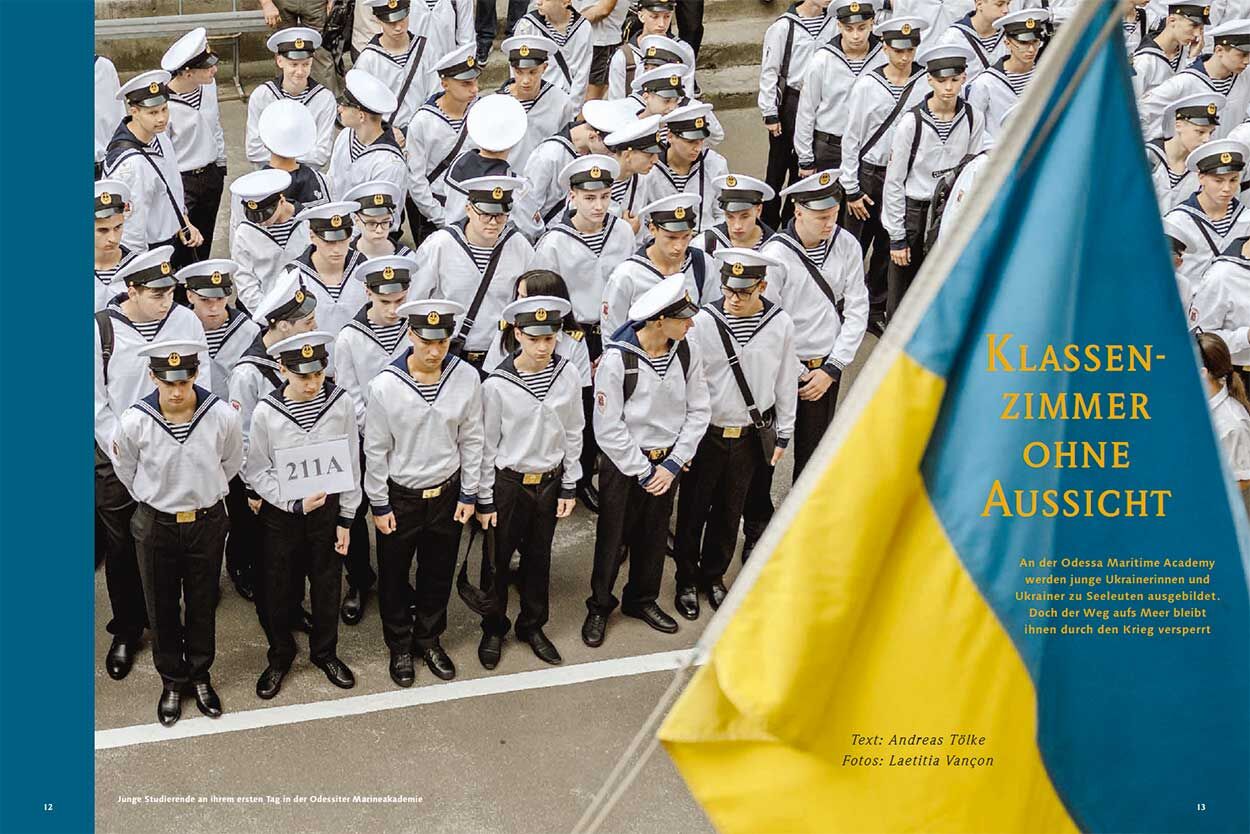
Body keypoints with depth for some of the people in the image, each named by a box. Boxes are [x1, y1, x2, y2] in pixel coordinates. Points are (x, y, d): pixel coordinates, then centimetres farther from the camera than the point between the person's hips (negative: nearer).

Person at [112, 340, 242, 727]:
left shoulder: (222, 416, -21)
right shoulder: (134, 422, -22)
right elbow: (127, 472, 0)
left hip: (207, 523, 1)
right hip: (156, 525, 0)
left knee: (203, 605, 17)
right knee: (162, 608, 15)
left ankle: (200, 675, 39)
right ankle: (172, 680, 36)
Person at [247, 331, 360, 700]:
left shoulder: (341, 403, -12)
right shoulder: (266, 413, -16)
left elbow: (351, 464, -3)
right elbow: (257, 471, -8)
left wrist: (345, 519, -1)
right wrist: (295, 504, -18)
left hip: (328, 509, 1)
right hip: (281, 514, -1)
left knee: (327, 586, 15)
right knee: (277, 590, 10)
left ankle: (324, 652, 39)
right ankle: (280, 656, 35)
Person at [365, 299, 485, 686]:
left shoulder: (466, 377, -13)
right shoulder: (385, 386, -21)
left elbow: (471, 440, -2)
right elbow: (376, 450, -10)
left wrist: (468, 495, 2)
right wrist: (379, 505, -5)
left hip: (447, 493, 2)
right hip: (400, 497, -2)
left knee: (439, 573, 19)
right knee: (394, 577, 15)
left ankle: (428, 638, 41)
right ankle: (400, 646, 37)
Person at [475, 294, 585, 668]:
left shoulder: (568, 375, -10)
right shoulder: (497, 384, -18)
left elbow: (573, 434, 2)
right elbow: (486, 445, -8)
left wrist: (568, 487, 4)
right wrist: (484, 499, -4)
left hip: (549, 482, 3)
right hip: (508, 483, -3)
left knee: (539, 557, 17)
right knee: (499, 559, 11)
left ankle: (532, 626, 36)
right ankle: (494, 629, 30)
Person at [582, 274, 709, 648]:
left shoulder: (687, 353, -8)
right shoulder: (617, 359, -22)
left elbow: (698, 412, -3)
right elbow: (608, 427, -18)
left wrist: (672, 464, -10)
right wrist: (642, 471, -14)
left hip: (666, 462, 4)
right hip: (622, 463, -4)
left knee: (654, 535, 19)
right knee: (613, 538, 10)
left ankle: (642, 600, 39)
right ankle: (599, 606, 29)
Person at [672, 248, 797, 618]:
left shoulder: (780, 324, -9)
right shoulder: (703, 322, -15)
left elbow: (785, 382, 3)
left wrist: (783, 434, 7)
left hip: (751, 435, 2)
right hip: (706, 433, -2)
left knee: (729, 511, 17)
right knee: (693, 509, 10)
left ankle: (713, 576, 38)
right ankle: (687, 581, 31)